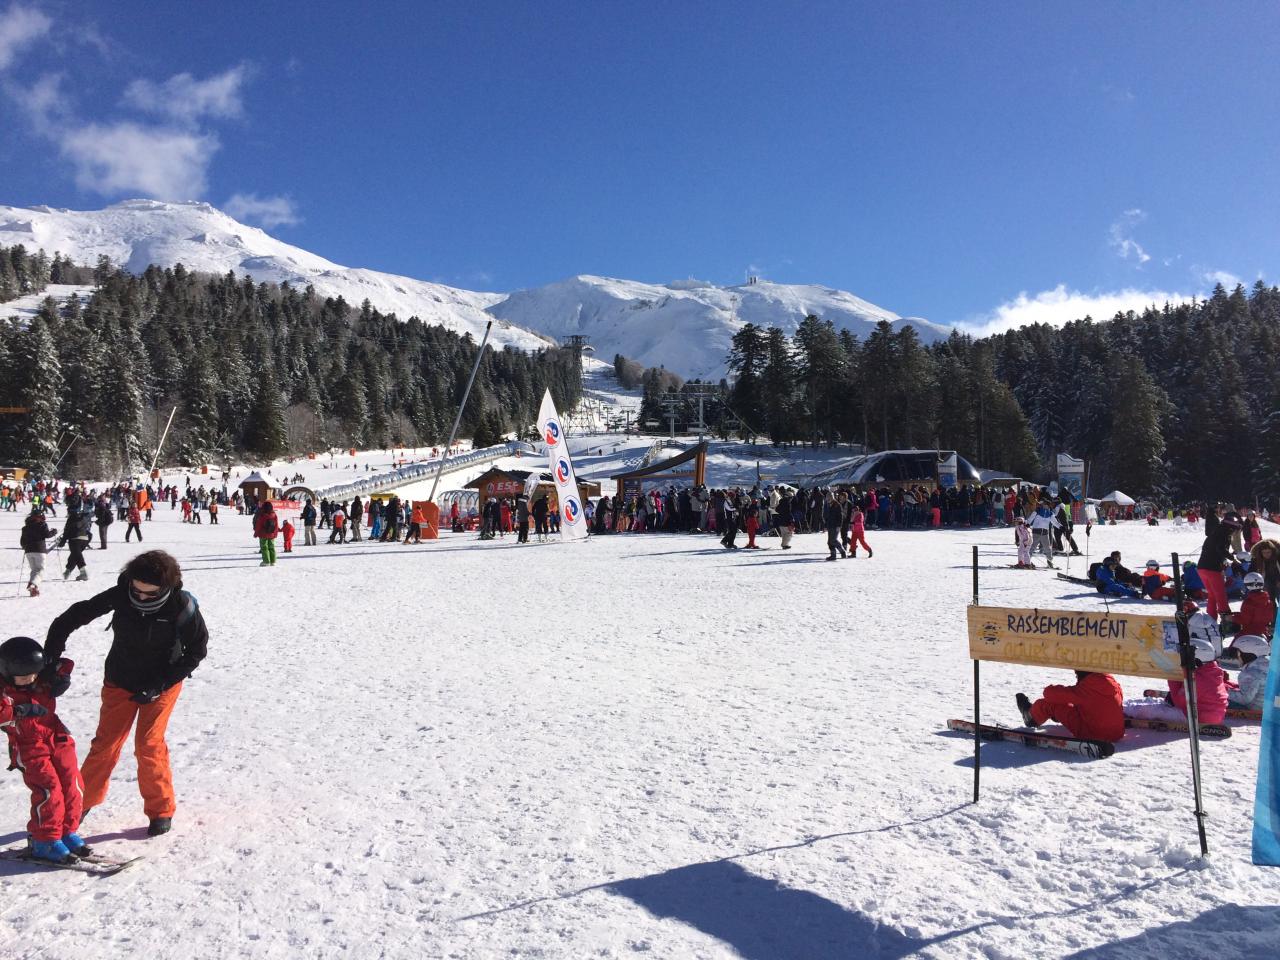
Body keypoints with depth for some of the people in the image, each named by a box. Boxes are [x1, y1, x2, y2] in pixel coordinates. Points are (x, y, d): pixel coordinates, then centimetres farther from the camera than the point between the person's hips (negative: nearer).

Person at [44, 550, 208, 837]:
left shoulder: (183, 607, -25)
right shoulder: (120, 595, -21)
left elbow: (196, 651, -13)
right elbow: (76, 615, -8)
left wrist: (159, 685, -19)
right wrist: (50, 654, -15)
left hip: (162, 684, -2)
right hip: (119, 681, 3)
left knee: (149, 744, -7)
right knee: (105, 743, 5)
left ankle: (161, 810, 12)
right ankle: (83, 801, 28)